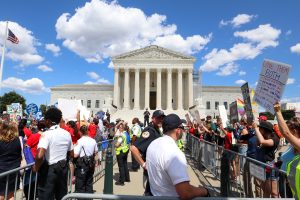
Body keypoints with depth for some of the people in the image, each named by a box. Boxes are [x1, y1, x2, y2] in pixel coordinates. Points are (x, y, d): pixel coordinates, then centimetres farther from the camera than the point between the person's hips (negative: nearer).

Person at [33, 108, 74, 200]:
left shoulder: (46, 134, -16)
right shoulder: (67, 134, 3)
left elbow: (40, 156, -28)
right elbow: (71, 154, 10)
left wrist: (36, 167, -11)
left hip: (49, 169, -6)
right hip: (63, 167, 6)